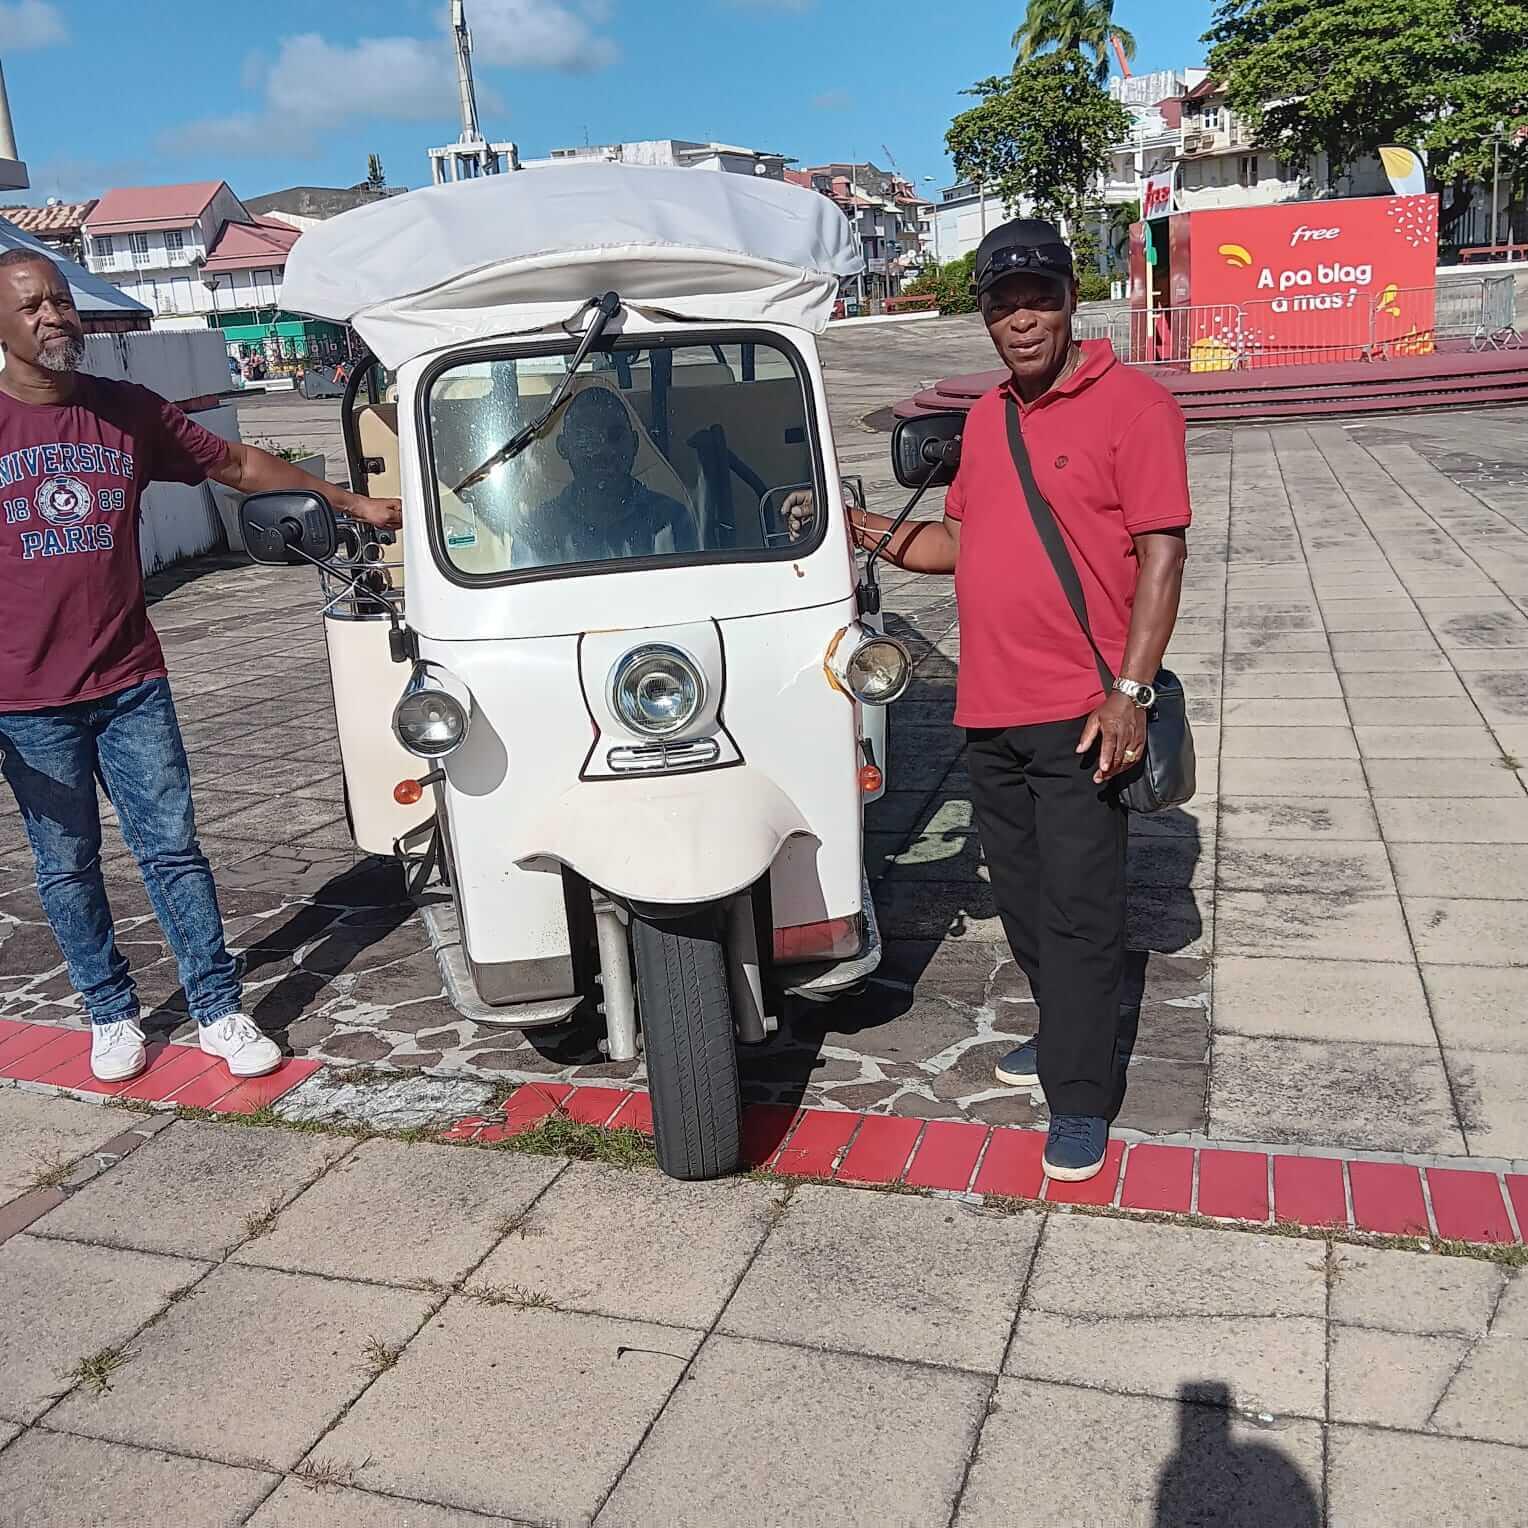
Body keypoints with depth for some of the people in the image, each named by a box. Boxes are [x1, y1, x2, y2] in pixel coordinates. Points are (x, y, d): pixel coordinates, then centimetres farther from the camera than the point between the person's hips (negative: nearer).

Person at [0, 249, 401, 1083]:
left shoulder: (128, 411, 5)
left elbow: (238, 464, 14)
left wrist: (351, 501, 15)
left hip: (131, 682, 2)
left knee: (172, 850, 4)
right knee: (68, 866, 9)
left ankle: (220, 1011, 13)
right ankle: (111, 1015, 26)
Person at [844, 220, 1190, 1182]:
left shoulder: (1133, 404, -8)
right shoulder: (987, 417, 14)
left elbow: (1162, 553, -13)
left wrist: (1130, 691, -19)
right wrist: (870, 532, 8)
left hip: (1080, 713, -7)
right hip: (989, 707, 7)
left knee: (1079, 910, -1)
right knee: (1022, 899, 17)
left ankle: (1081, 1099, 10)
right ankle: (1066, 1035, 36)